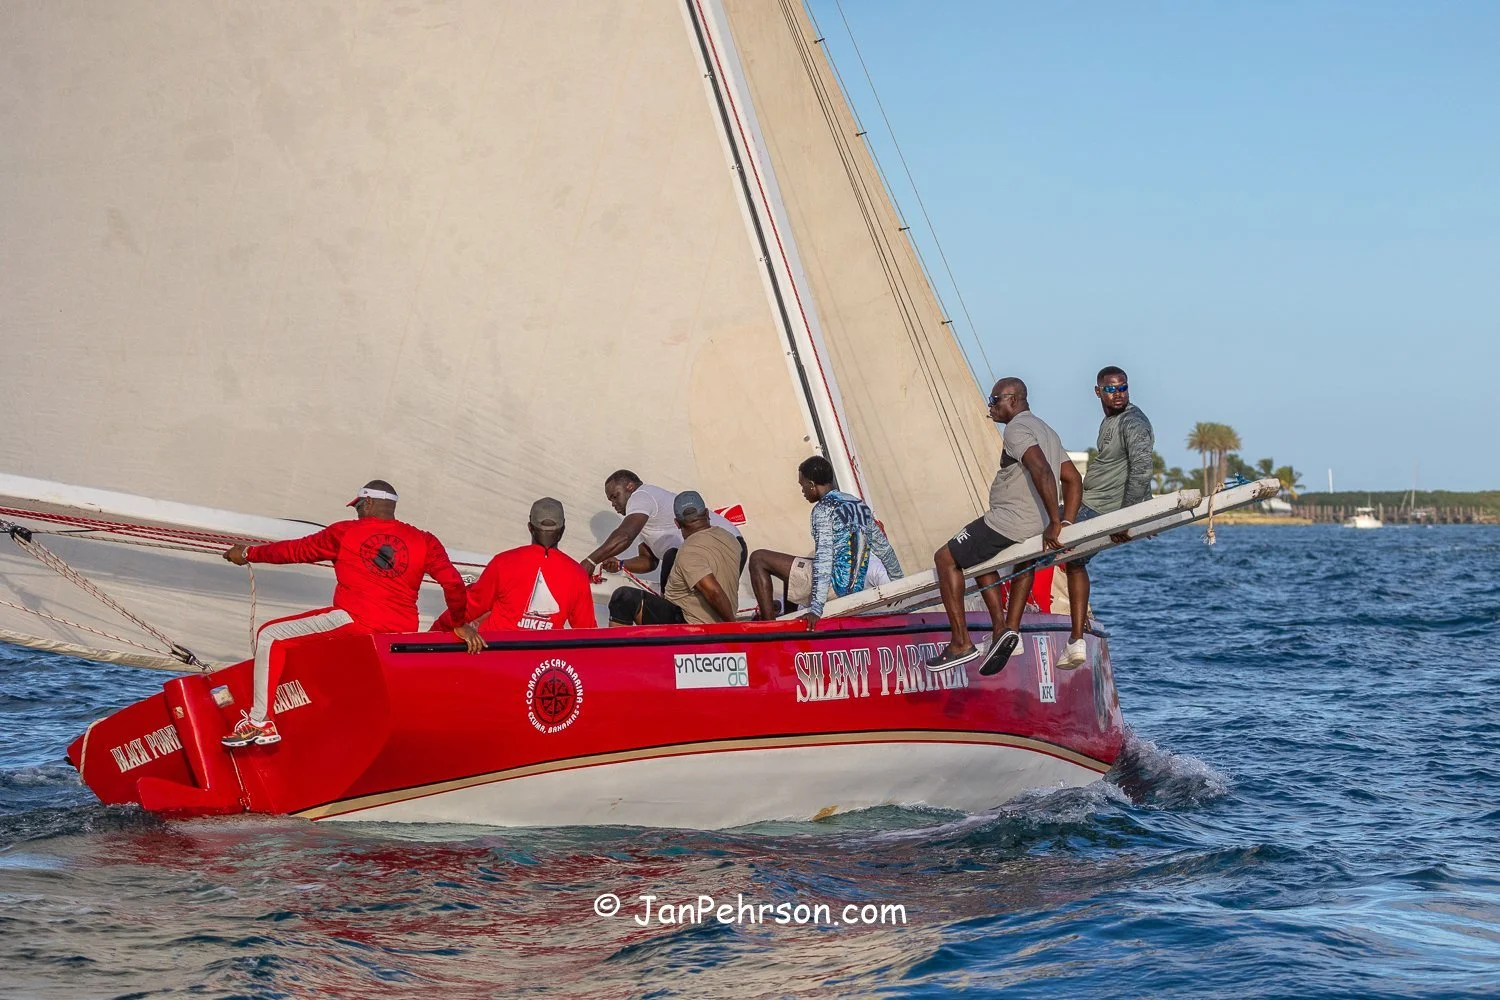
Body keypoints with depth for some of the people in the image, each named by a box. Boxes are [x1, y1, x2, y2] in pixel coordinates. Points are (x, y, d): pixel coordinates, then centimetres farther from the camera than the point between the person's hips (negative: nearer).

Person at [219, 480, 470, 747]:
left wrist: (248, 553, 28)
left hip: (354, 620, -4)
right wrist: (460, 623, 20)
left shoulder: (345, 532, 7)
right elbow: (454, 584, 4)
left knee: (270, 637, 5)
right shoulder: (424, 541, 10)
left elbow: (295, 550, 15)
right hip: (403, 633, 5)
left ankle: (260, 721, -2)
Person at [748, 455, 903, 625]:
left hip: (835, 584, -9)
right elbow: (883, 547, 17)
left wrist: (816, 610, -28)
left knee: (758, 558, -4)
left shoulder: (824, 509, -13)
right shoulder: (859, 504, 11)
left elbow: (824, 558, -23)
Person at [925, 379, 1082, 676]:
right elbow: (1074, 480, 18)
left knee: (946, 559, 5)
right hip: (1036, 528, 10)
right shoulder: (1047, 432, 20)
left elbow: (1041, 470, -28)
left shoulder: (1016, 429, -12)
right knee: (977, 557, 33)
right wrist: (1065, 524, 9)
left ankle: (961, 643, 1)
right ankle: (1005, 629, 18)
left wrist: (1055, 523, -27)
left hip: (1007, 522, -10)